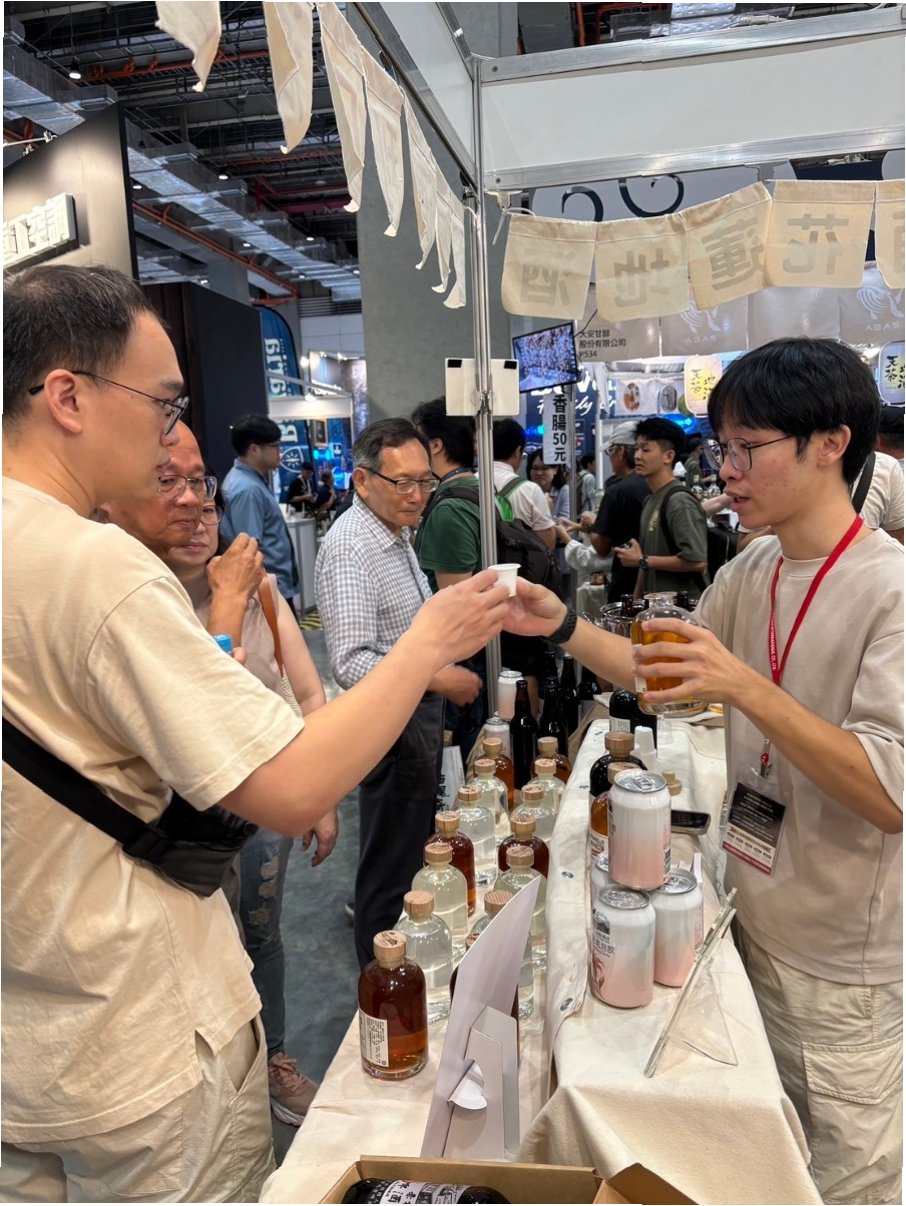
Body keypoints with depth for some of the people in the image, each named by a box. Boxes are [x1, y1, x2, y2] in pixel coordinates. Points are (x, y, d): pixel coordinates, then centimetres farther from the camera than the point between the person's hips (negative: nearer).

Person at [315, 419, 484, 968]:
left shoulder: (397, 532, 9)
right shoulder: (350, 547, -24)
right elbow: (353, 663, -30)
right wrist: (438, 678, -29)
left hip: (421, 710, 10)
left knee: (419, 841, 25)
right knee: (392, 861, 6)